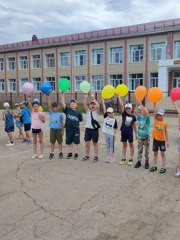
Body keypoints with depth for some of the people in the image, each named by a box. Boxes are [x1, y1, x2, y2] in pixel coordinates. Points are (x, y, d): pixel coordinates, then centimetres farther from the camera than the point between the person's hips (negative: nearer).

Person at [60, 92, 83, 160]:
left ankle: (76, 154, 15)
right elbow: (63, 104, -8)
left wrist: (75, 121, 3)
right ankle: (70, 153, 23)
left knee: (75, 142, 5)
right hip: (68, 128, 1)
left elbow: (81, 120, 11)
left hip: (76, 129, -1)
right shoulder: (67, 110, 1)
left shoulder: (78, 112, 0)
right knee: (69, 142, 11)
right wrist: (62, 95, -14)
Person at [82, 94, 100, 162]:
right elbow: (85, 104, -4)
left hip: (95, 129, -3)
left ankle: (96, 156, 14)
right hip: (88, 129, 3)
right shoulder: (88, 111, 10)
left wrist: (94, 98, -16)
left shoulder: (96, 112, 2)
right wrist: (86, 97, -15)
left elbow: (98, 106, -18)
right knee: (87, 143, 5)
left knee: (95, 143, 6)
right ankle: (87, 155, 19)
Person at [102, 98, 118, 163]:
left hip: (112, 134, -3)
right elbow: (104, 109, -3)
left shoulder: (114, 119, -4)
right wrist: (103, 101, -7)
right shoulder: (106, 117, 3)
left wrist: (115, 135, -6)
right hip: (106, 133, 3)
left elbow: (115, 128, -2)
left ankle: (112, 158, 10)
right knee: (107, 146, 12)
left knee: (111, 146, 3)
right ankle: (108, 157, 20)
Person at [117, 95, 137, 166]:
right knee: (124, 144, 11)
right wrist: (119, 96, -18)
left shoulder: (133, 116, -2)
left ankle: (131, 159, 16)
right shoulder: (124, 114, -2)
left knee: (131, 145, 7)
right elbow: (121, 105, -11)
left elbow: (135, 125, 4)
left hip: (130, 132, -1)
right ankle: (123, 158, 21)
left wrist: (136, 134, 4)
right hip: (123, 131, 1)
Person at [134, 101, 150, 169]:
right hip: (139, 136, 3)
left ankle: (147, 162, 18)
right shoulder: (139, 117, 3)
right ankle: (139, 161, 19)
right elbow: (137, 112, -15)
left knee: (146, 150, 7)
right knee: (139, 150, 10)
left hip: (146, 136, -3)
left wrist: (141, 105, -31)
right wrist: (137, 105, -28)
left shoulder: (147, 118, -6)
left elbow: (146, 112, -26)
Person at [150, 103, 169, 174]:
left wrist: (167, 141, -2)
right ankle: (154, 166, 23)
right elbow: (154, 111, -7)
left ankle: (163, 167, 12)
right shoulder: (156, 120, 0)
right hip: (155, 139, 2)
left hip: (162, 140, -2)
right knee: (155, 153, 12)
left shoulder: (165, 123, -4)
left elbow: (166, 132, 0)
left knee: (162, 153, 5)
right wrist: (154, 103, -15)